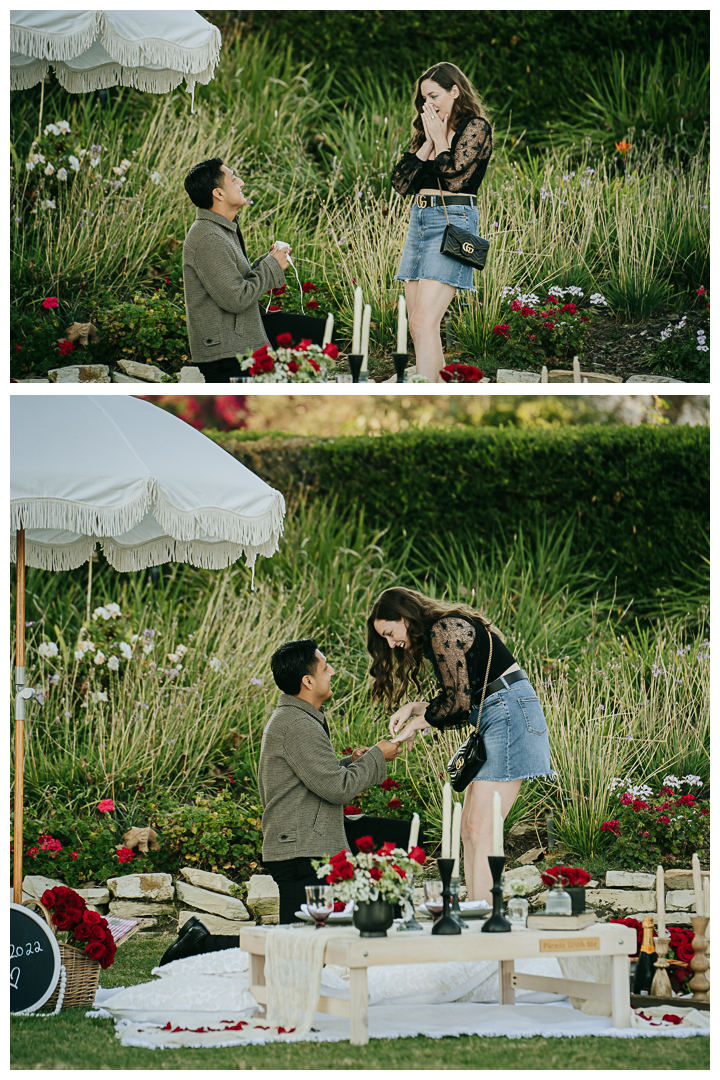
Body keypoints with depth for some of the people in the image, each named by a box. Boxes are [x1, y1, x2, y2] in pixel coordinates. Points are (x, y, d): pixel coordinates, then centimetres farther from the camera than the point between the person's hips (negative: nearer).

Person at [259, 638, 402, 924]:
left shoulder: (287, 719, 19)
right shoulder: (297, 726, -15)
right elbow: (337, 788, -16)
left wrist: (350, 762, 14)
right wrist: (377, 758, -2)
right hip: (302, 854, -10)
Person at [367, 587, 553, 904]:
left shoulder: (443, 631, -10)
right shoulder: (447, 630, 21)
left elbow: (459, 702, -14)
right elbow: (459, 703, 20)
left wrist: (417, 723, -1)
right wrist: (414, 708, 9)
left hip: (509, 712, -11)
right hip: (497, 717, 11)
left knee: (481, 830, -14)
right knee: (469, 829, 5)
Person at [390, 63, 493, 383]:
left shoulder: (475, 128, -3)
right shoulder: (428, 130, 19)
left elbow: (455, 179, -16)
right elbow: (400, 182, 9)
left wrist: (441, 140, -4)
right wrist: (428, 142, 3)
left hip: (452, 222, -9)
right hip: (419, 219, 9)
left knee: (424, 321, -18)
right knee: (417, 324, 5)